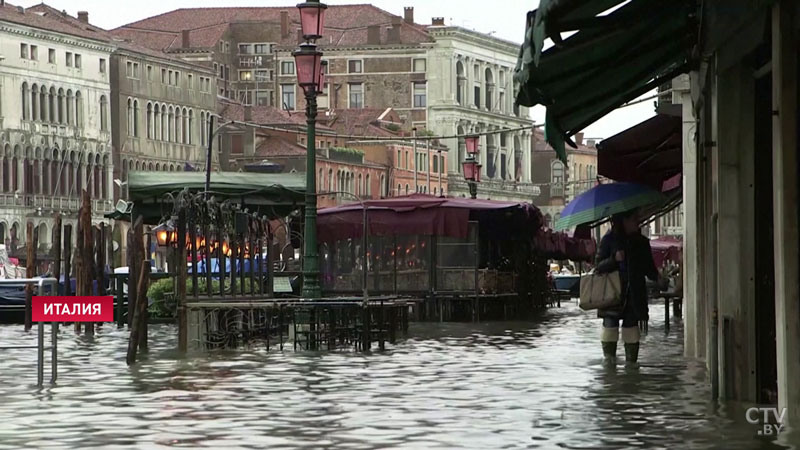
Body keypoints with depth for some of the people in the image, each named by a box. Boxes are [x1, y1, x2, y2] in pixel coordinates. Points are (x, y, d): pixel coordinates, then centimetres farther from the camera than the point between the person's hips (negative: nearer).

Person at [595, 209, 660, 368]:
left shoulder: (641, 242, 11)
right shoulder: (609, 240, 1)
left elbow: (649, 268, 15)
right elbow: (598, 266, -1)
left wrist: (658, 277, -4)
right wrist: (614, 259, -18)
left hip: (634, 293, 3)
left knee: (631, 325, 1)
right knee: (610, 324, -7)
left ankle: (631, 359, 4)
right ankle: (609, 356, 0)